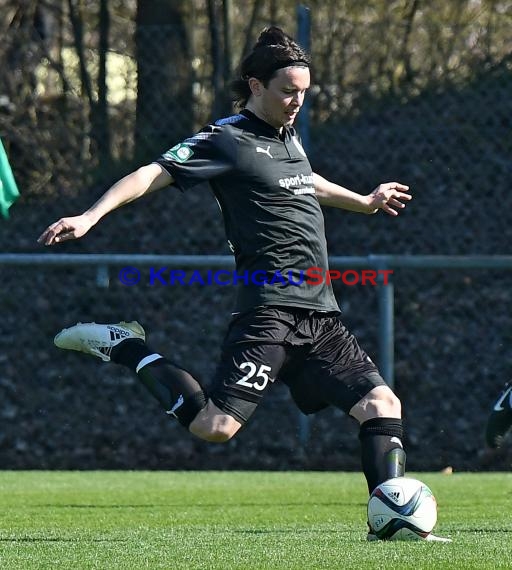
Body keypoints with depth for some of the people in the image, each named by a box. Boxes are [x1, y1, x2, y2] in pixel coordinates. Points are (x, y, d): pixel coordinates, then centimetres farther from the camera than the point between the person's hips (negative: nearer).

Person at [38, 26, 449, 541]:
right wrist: (90, 217, -27)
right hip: (269, 310, -8)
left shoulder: (289, 139, 20)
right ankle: (127, 348, -1)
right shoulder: (227, 140, -5)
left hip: (319, 314, 8)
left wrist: (365, 203, 58)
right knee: (215, 426, -18)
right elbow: (153, 174, -14)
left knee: (382, 403, -3)